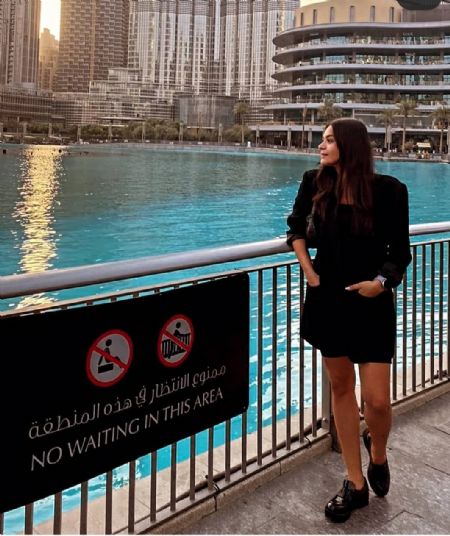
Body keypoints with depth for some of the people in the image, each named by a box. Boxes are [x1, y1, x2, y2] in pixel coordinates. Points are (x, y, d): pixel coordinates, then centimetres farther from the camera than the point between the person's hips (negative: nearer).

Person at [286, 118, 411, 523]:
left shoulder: (388, 189, -10)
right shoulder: (315, 183, 0)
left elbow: (400, 253, -4)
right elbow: (296, 226, 17)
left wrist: (382, 281, -23)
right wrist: (307, 268, 4)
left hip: (371, 303, -3)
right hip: (328, 299, 4)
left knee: (377, 400, -4)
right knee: (341, 388, 11)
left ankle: (377, 450, 33)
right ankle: (356, 483, 24)